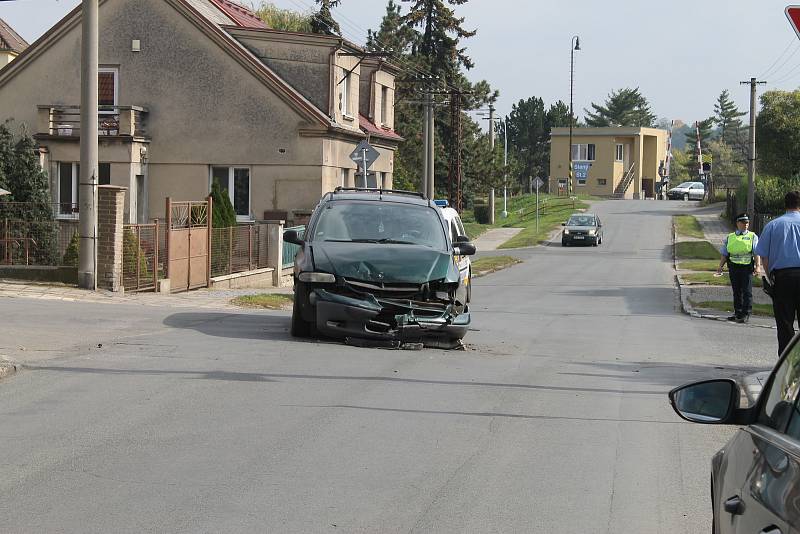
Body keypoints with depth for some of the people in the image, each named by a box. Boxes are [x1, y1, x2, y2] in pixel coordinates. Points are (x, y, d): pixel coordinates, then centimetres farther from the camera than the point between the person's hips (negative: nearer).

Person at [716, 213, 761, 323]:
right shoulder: (730, 237, 15)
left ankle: (746, 314, -1)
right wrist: (720, 266, 3)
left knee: (747, 291, -4)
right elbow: (724, 254, 14)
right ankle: (737, 313, 17)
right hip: (733, 267, 3)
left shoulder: (752, 237, 7)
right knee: (736, 291, 9)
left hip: (747, 266, -3)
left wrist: (758, 266, -14)